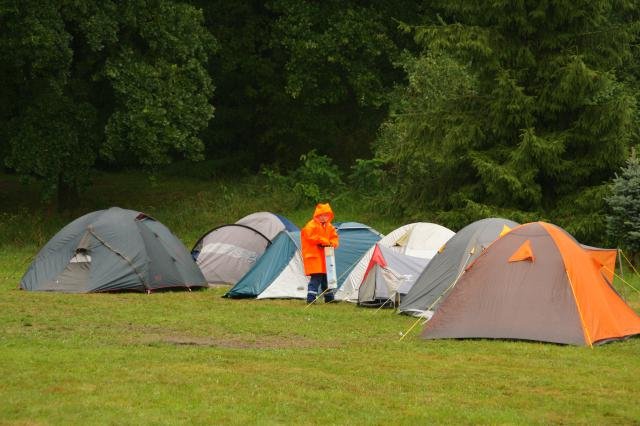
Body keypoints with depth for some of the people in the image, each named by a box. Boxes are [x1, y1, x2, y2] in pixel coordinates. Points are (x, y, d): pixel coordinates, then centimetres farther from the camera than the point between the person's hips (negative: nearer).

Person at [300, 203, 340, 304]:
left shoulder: (329, 227, 14)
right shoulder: (311, 226, -11)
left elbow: (334, 237, 17)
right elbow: (311, 237, -23)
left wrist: (332, 243, -7)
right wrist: (324, 241, -18)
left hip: (325, 257, 8)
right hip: (314, 257, -8)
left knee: (326, 277, 15)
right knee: (316, 277, -16)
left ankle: (329, 298, 25)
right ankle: (311, 298, -15)